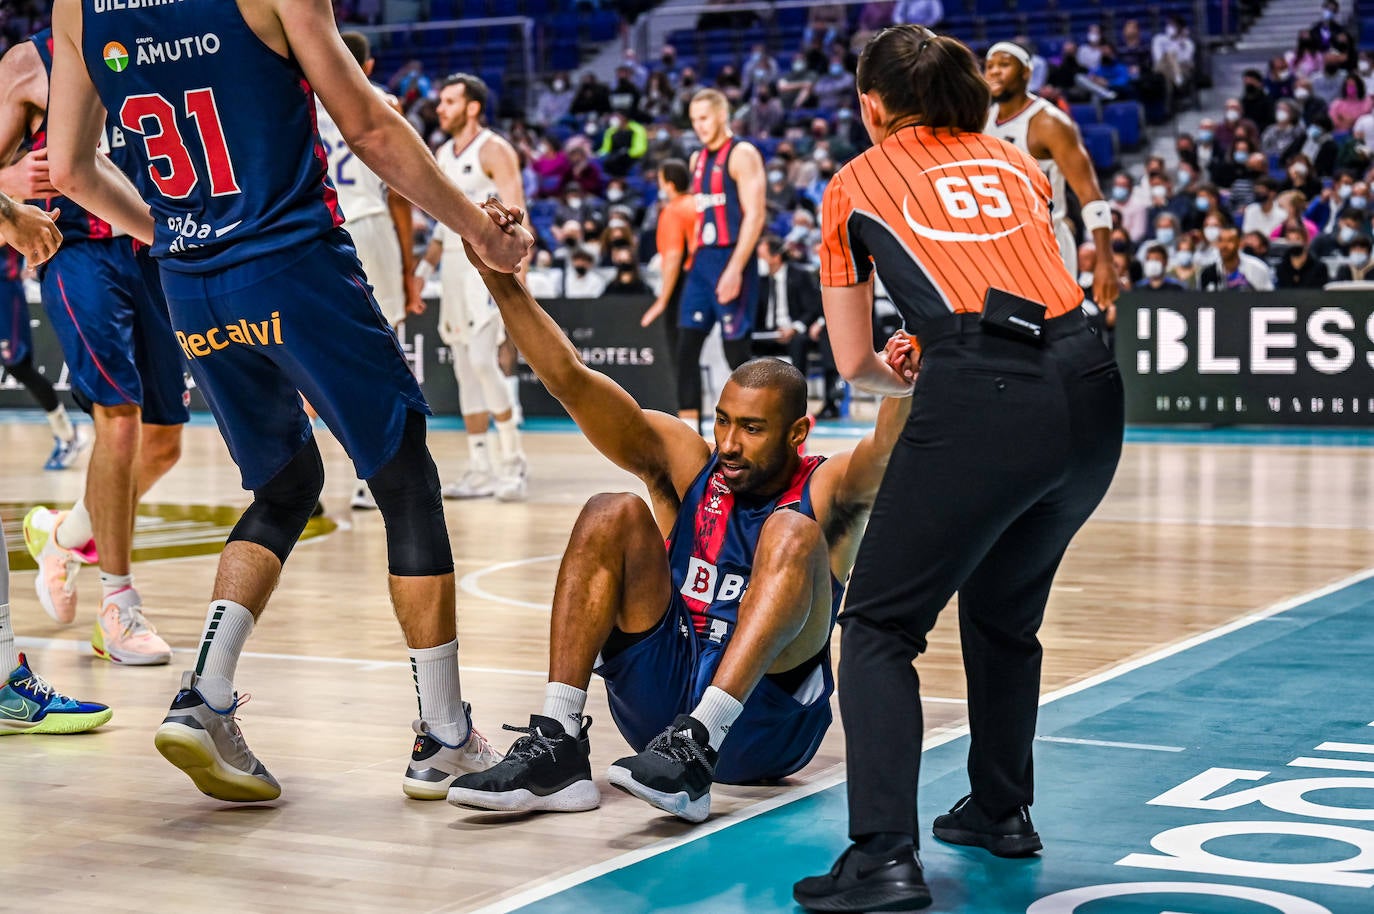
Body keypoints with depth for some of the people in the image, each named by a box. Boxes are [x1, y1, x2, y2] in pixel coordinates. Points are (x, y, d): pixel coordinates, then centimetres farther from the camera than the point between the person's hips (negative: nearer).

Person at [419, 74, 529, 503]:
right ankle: (480, 469, 9)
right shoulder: (442, 155, 16)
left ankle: (513, 460, -5)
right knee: (465, 369, 6)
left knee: (483, 361, -16)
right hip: (453, 266, 8)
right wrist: (423, 270, 15)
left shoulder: (494, 150, -7)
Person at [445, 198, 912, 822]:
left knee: (793, 533, -23)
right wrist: (501, 280, -18)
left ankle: (696, 748, -40)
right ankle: (557, 748, -24)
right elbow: (570, 380, -5)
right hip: (660, 696, 3)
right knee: (613, 515, -12)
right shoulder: (687, 466, 5)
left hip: (763, 723, -3)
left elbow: (887, 452, -27)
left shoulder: (827, 492, -2)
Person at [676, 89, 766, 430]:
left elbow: (755, 214, -16)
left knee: (736, 351, -5)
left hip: (731, 261, -8)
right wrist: (693, 258, 15)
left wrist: (735, 270, -23)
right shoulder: (698, 158, 16)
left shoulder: (742, 154, -9)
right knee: (686, 348, 2)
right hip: (702, 261, 8)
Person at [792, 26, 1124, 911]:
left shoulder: (856, 183, 16)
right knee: (1004, 611, 26)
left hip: (979, 399, -5)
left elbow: (855, 361, 21)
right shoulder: (1015, 160, 25)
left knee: (880, 622, 3)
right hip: (1090, 386, 5)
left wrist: (903, 375, 41)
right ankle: (1002, 811, 36)